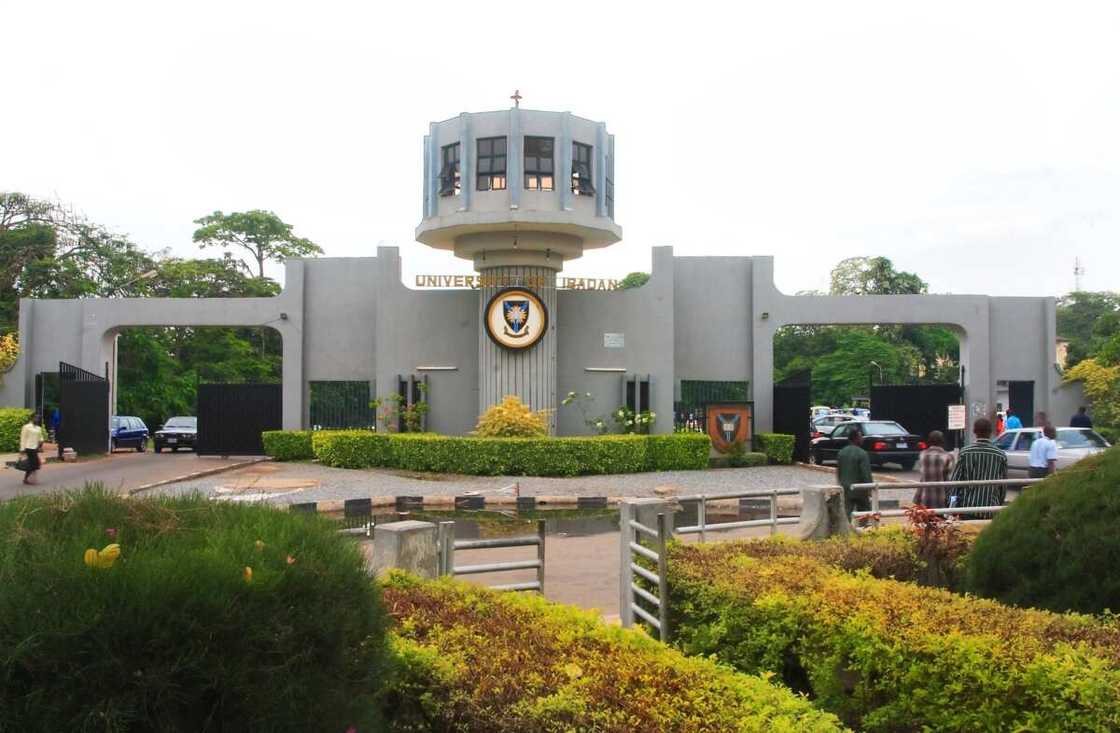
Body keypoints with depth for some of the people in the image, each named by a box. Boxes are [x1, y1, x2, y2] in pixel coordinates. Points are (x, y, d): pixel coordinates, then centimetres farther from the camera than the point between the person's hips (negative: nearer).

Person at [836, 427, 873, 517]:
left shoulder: (841, 452, 5)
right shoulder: (862, 453, -14)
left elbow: (838, 472, 12)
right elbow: (866, 474, -16)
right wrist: (869, 491, -10)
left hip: (845, 490, 4)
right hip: (860, 490, -4)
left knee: (846, 513, 1)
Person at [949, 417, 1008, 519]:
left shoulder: (965, 452, -3)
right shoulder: (1001, 456, 1)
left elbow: (955, 481, -3)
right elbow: (1003, 487, 5)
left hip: (967, 507, -1)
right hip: (991, 512, 1)